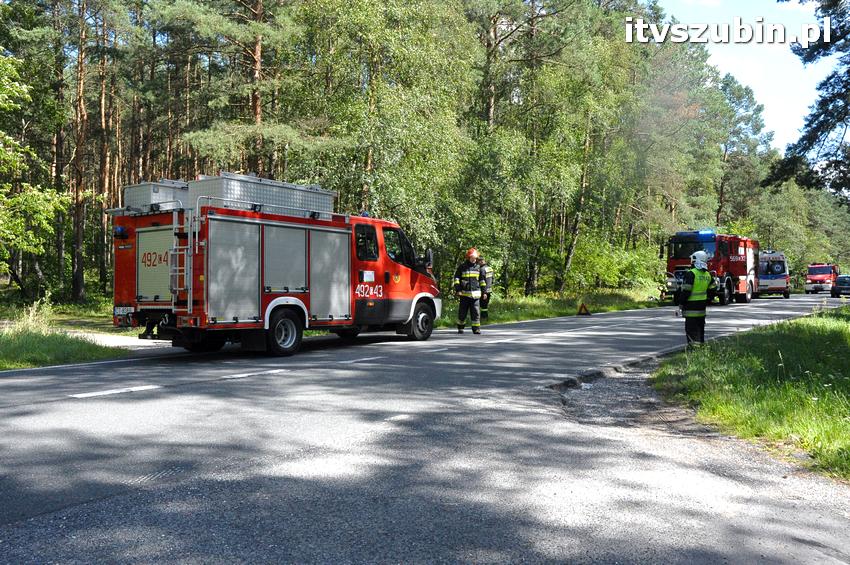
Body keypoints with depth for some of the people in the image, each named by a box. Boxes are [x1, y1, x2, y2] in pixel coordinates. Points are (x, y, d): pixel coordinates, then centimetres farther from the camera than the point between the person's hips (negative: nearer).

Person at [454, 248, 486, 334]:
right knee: (462, 312, 5)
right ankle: (460, 328, 19)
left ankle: (476, 329, 1)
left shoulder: (479, 267, 10)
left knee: (476, 312, -3)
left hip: (475, 294, 1)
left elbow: (482, 280, 16)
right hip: (464, 294, -1)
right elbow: (456, 278, 4)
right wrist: (458, 290, -4)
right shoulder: (462, 266, 3)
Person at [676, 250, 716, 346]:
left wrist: (680, 302, -8)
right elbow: (712, 289, 17)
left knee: (691, 328, -6)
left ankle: (693, 345, -11)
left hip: (691, 306, -8)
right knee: (700, 327, 16)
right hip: (702, 306, 8)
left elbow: (685, 291, -18)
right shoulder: (708, 275, 10)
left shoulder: (691, 273, -16)